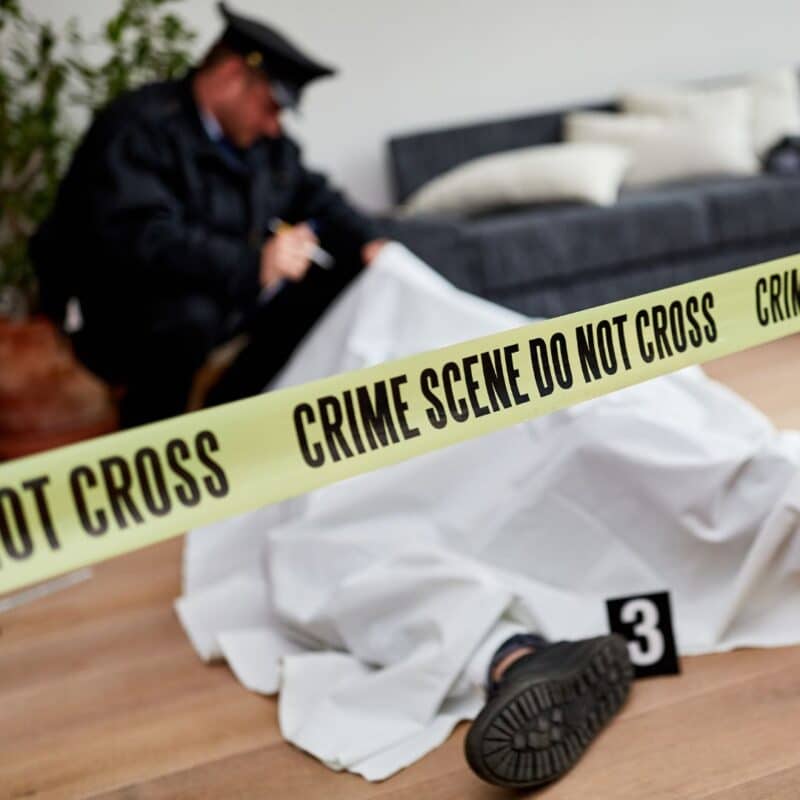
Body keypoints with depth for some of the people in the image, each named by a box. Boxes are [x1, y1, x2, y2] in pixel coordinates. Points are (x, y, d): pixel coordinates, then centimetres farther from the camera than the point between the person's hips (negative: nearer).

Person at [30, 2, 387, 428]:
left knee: (328, 288, 0)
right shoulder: (136, 128, -22)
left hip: (228, 292, 9)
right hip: (116, 318, -8)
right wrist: (254, 264, -38)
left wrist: (368, 245, -7)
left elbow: (314, 197, 13)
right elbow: (136, 240, -35)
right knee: (189, 314, -38)